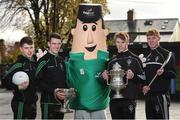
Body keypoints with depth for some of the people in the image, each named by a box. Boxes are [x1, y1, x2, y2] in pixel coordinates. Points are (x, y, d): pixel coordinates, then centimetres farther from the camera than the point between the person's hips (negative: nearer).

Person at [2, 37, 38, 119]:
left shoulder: (34, 63, 10)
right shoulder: (18, 64, -13)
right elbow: (5, 82, -19)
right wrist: (18, 87, -31)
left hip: (32, 103, 8)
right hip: (21, 103, -8)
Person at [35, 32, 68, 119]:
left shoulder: (61, 60, 16)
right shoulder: (44, 61, -6)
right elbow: (38, 82, -13)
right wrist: (53, 91, -21)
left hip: (61, 101, 7)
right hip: (48, 101, -7)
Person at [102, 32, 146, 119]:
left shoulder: (134, 59, 1)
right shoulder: (112, 61, 16)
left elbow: (143, 78, -2)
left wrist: (133, 76, -20)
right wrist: (105, 77, 4)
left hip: (129, 99, -5)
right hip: (114, 99, 5)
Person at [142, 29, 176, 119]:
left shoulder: (166, 54, -3)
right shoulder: (148, 57, 17)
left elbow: (173, 74, -7)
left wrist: (163, 72, -27)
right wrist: (144, 85, 2)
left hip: (161, 94, -7)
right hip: (149, 94, 7)